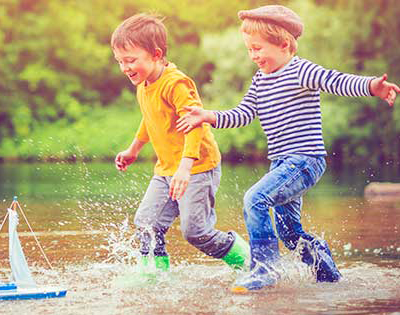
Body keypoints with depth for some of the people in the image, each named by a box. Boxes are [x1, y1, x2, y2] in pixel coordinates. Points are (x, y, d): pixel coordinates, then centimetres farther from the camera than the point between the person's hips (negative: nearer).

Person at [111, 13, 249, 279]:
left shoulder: (175, 83, -20)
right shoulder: (143, 87, 9)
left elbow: (195, 124, -28)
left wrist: (185, 167, -37)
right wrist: (134, 149, 40)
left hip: (197, 168, -9)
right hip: (166, 169, 9)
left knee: (195, 231, -9)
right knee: (147, 222, 0)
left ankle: (247, 260, 10)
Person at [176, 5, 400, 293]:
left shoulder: (301, 71, -10)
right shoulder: (260, 80, 13)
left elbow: (338, 82, -21)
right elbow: (243, 114, 13)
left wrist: (372, 86, -39)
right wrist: (209, 117, -1)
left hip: (305, 160, -9)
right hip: (282, 163, 9)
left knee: (255, 198, -25)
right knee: (290, 232, 15)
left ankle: (265, 267, -17)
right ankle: (329, 275, 33)